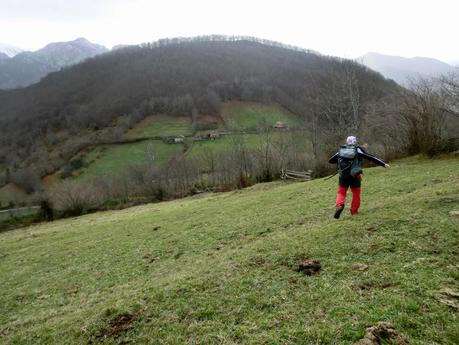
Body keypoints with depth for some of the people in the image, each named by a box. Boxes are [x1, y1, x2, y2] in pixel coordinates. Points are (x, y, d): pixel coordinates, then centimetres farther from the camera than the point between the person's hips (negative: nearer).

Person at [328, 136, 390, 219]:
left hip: (343, 177, 1)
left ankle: (339, 205, -15)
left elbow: (330, 161, 13)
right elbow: (371, 158, -2)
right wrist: (383, 164, 1)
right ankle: (354, 211, 24)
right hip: (354, 177, -1)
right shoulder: (358, 150, 0)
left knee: (341, 193, 13)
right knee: (356, 194, 17)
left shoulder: (341, 150, 7)